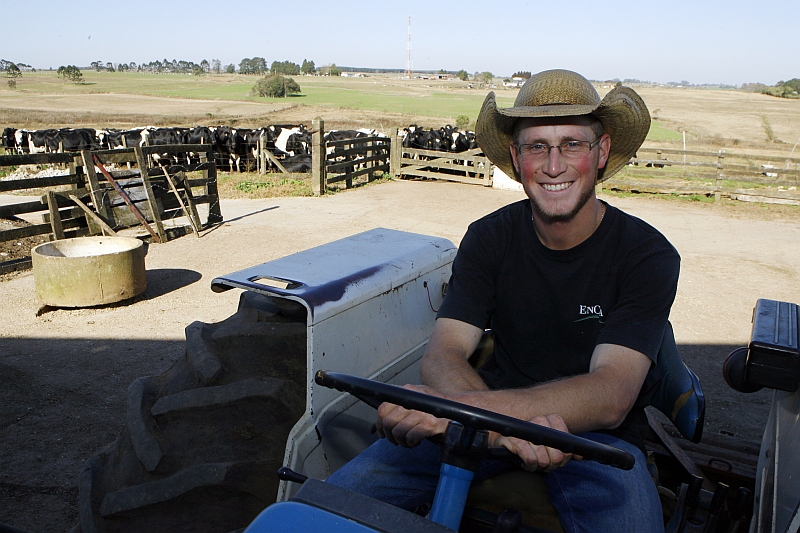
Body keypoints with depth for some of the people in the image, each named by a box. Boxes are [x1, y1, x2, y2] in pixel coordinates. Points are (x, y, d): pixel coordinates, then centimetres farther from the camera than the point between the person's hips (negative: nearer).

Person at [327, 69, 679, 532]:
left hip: (597, 431, 0)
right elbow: (442, 357, -15)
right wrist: (499, 421, -39)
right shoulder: (489, 239, -5)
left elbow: (611, 396, -25)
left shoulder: (648, 255, -13)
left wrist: (464, 406, -41)